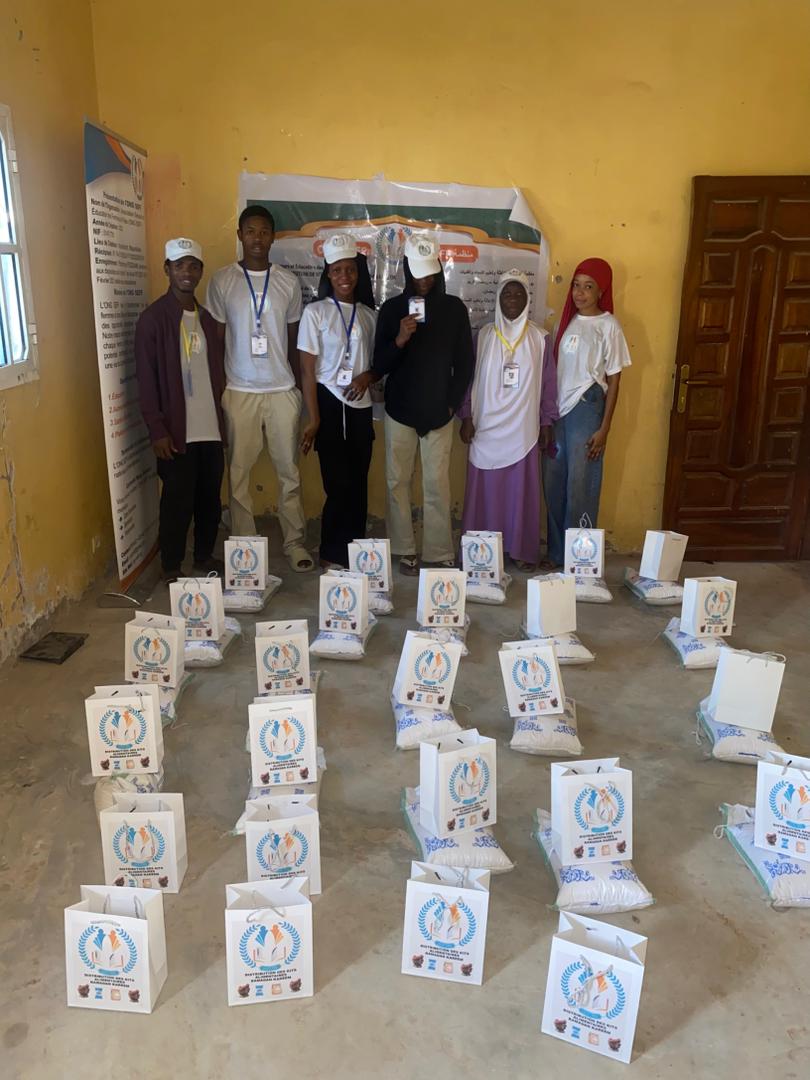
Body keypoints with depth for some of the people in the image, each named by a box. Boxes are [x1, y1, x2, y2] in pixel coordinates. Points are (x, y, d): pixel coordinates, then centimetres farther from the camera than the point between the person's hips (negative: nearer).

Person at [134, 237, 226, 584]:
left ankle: (205, 556, 30)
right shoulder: (153, 318, -7)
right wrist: (157, 430, -14)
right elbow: (146, 379, -10)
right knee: (177, 502, 1)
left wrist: (221, 417, 12)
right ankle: (171, 568, 16)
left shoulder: (206, 318, 12)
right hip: (177, 431, -6)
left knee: (210, 498, 13)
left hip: (210, 427, 6)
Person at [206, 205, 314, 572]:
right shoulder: (223, 280, 0)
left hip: (282, 390, 1)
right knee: (239, 472, 4)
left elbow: (293, 340, 11)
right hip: (240, 391, -1)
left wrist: (299, 387, 9)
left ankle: (294, 542, 16)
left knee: (289, 471, 5)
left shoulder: (288, 282, 5)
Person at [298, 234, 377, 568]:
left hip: (360, 408, 4)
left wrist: (368, 376, -7)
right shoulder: (315, 312, -3)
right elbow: (307, 370, -5)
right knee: (339, 485, -5)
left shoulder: (369, 314, 9)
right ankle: (332, 556, 9)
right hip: (330, 406, -4)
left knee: (358, 484, 6)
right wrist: (313, 418, -12)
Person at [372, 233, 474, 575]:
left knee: (437, 484, -1)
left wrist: (453, 403, 0)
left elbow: (465, 363, 6)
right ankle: (404, 550, 14)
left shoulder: (454, 308, 2)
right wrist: (399, 340, -18)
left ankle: (440, 553, 7)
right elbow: (379, 366, -1)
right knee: (397, 482, 4)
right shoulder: (392, 309, 1)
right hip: (399, 411, 1)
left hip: (439, 412, -1)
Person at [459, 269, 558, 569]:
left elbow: (548, 383, 5)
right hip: (487, 426, 0)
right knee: (485, 489, 3)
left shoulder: (539, 338, 3)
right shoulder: (483, 335, 3)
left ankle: (523, 550, 14)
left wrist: (547, 422, 2)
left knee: (522, 489, 4)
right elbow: (468, 378, 4)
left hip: (523, 428, 0)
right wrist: (466, 417, -2)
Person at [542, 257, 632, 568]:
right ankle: (555, 552, 20)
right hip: (557, 410, 5)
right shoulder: (566, 320, 10)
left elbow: (614, 380, -4)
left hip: (586, 411, -5)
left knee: (579, 487, 1)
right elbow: (553, 368, 12)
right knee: (553, 484, 7)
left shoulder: (608, 326, -4)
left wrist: (604, 428, -9)